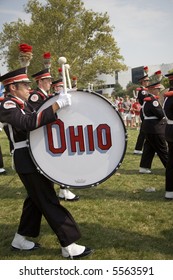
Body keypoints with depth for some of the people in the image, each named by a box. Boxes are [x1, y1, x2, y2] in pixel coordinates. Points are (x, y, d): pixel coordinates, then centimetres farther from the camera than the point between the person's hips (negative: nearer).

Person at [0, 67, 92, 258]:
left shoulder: (23, 104, 14)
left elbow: (37, 121, 20)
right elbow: (29, 122, -34)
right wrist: (57, 104, -37)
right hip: (28, 161, -10)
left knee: (36, 200, 17)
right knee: (49, 202, -6)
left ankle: (20, 240, 29)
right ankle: (69, 246, 1)